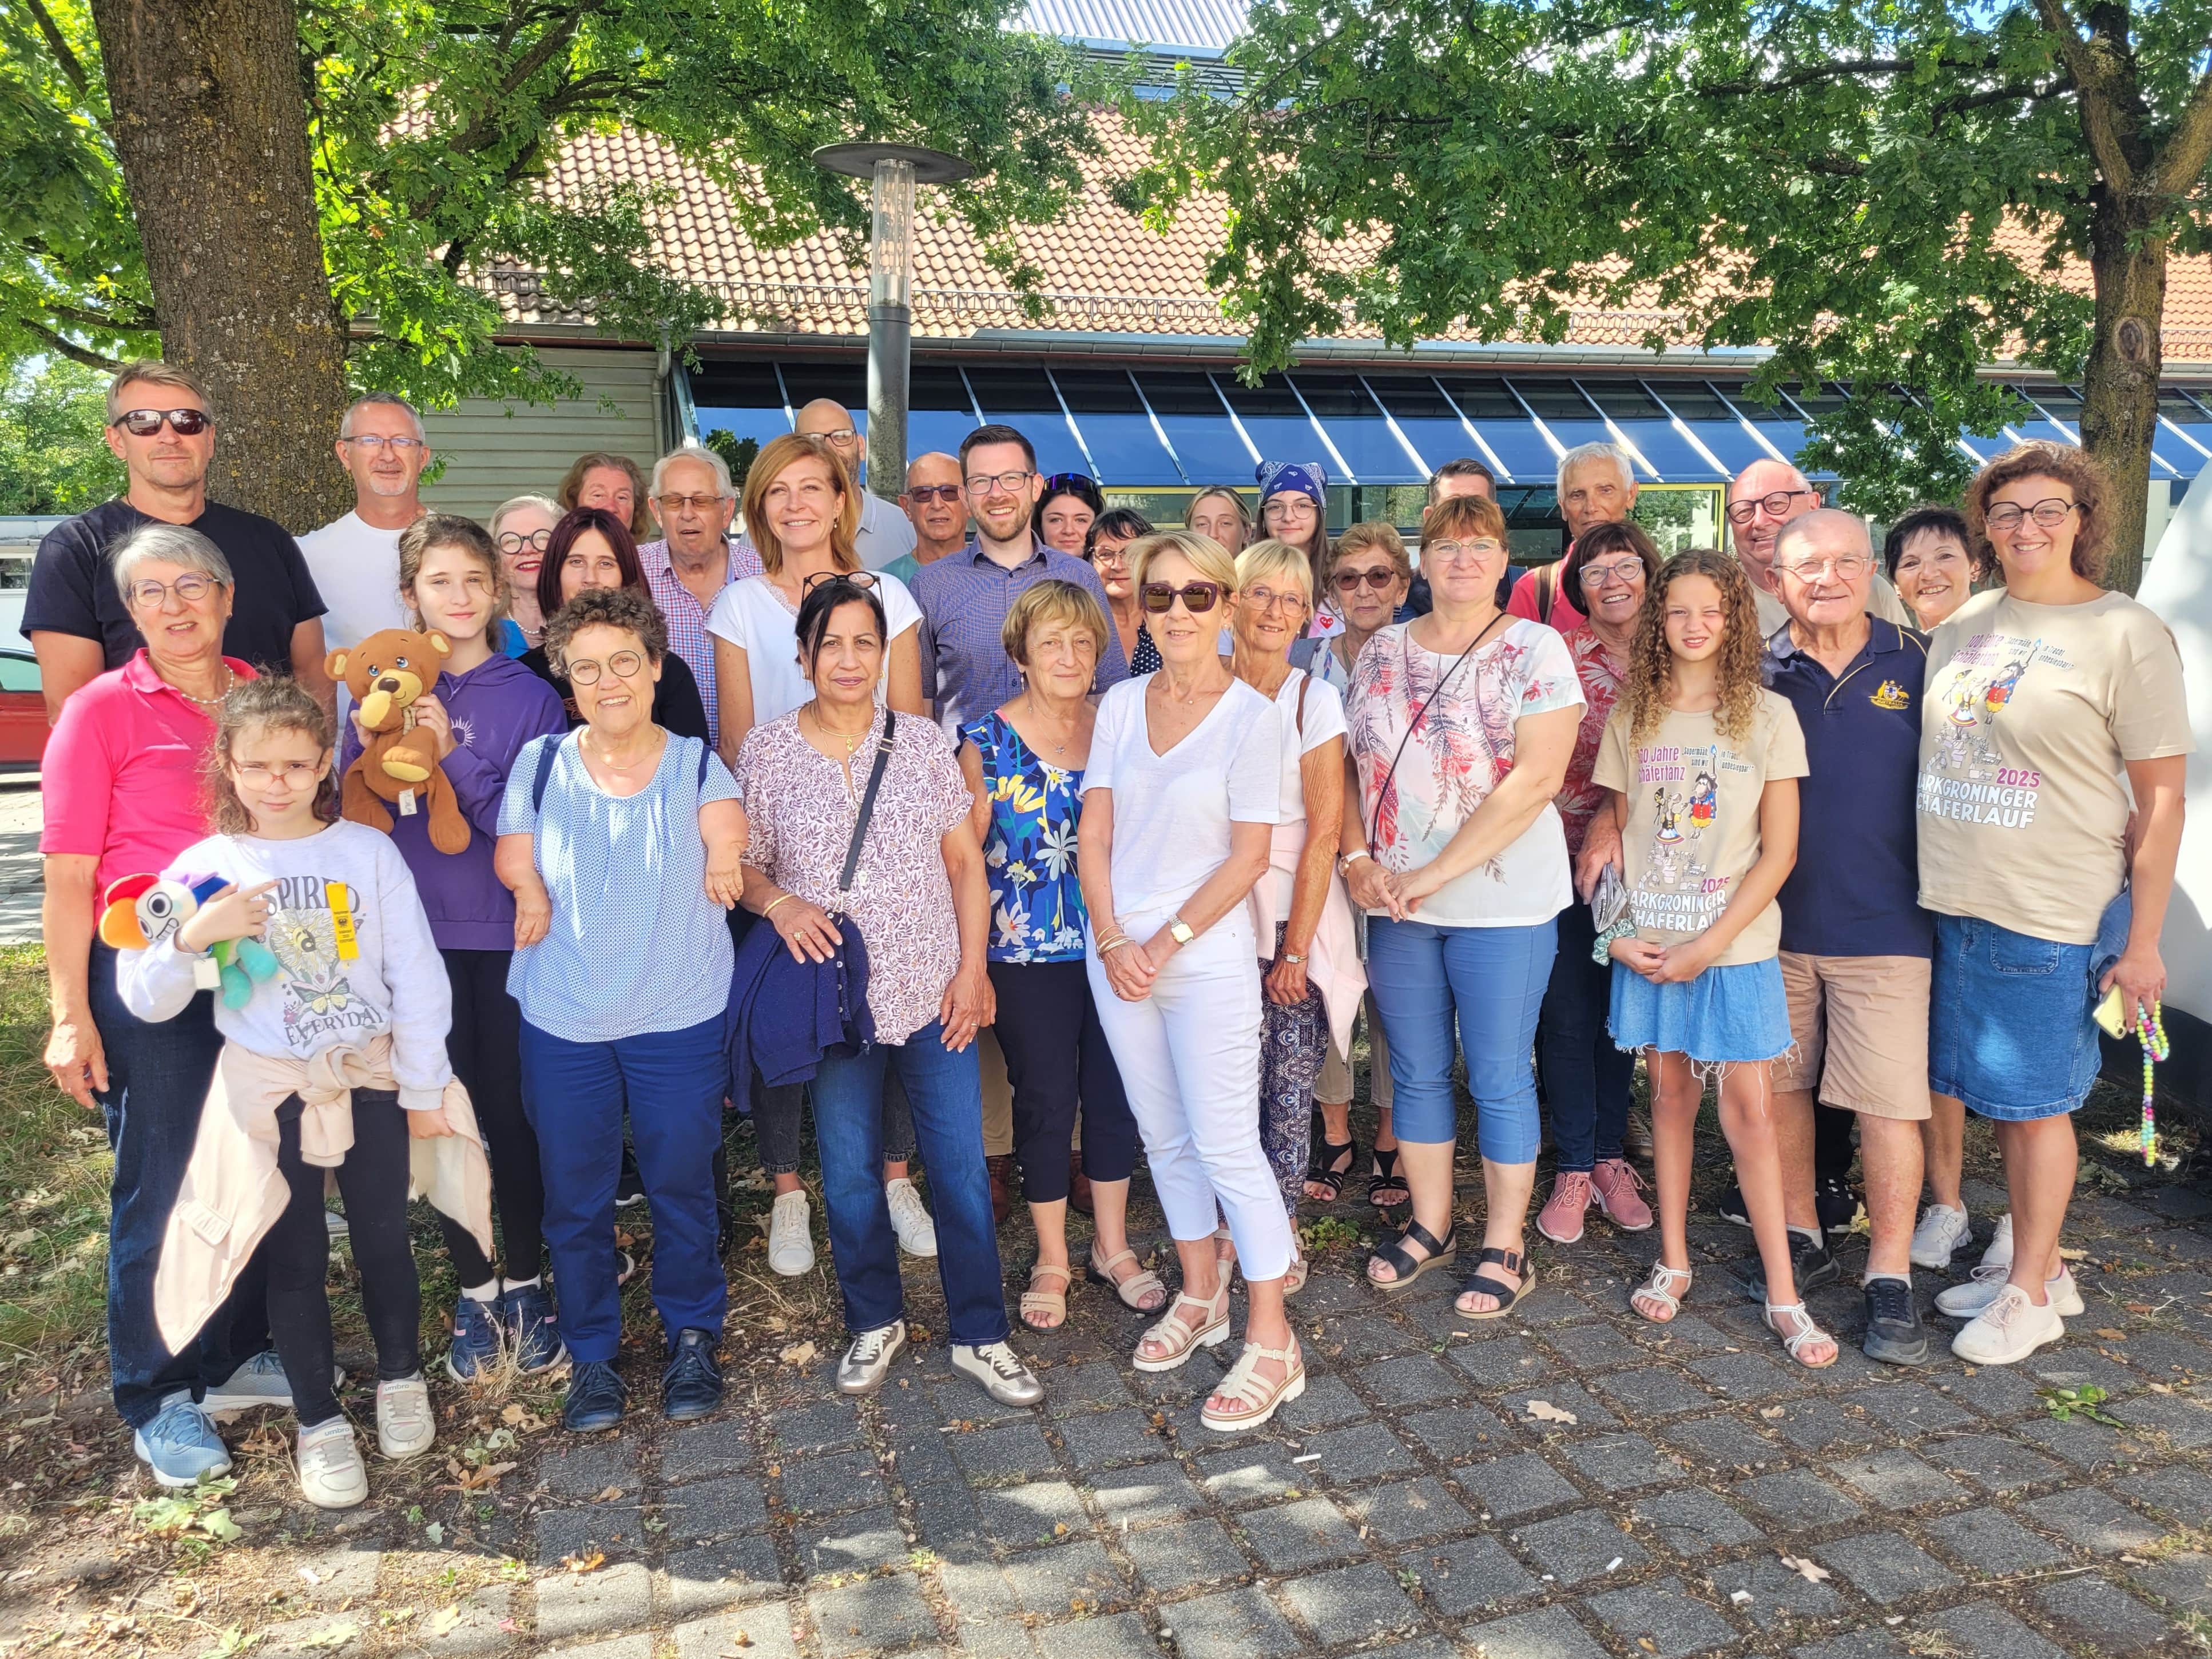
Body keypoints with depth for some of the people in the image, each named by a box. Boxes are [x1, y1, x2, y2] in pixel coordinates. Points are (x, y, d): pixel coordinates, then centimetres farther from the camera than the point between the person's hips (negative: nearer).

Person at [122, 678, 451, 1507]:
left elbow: (416, 978, -3)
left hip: (371, 1078, 0)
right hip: (269, 1090, 0)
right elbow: (145, 1001, -7)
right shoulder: (204, 868, -7)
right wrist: (194, 936, -26)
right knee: (296, 1257, 9)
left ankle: (401, 1378, 36)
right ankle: (319, 1422, 26)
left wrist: (423, 1090, -1)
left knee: (384, 1239, 12)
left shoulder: (369, 852, -8)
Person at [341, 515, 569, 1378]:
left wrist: (454, 754, -20)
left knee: (514, 1109, 5)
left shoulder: (531, 695, 0)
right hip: (420, 931, 1)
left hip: (509, 933, -1)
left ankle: (525, 1285, 22)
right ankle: (474, 1290, 23)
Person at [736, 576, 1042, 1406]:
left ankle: (980, 1335, 21)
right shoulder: (765, 752, 0)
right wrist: (780, 903, -16)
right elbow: (744, 865, 5)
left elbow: (966, 861, 4)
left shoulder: (923, 742, 2)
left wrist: (973, 968, -3)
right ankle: (875, 1322, 34)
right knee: (849, 1172, 12)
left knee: (962, 1165, 4)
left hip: (933, 994, 0)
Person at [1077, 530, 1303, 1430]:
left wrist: (1166, 942, -12)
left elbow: (1248, 856, -9)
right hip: (1117, 952, 5)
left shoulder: (1250, 715, -8)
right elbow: (1094, 834, 4)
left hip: (1208, 957, -5)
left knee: (1227, 1146, -2)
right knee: (1165, 1139, 16)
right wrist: (1113, 941, -8)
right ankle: (1199, 1295, 34)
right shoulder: (1120, 704, 5)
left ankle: (1271, 1343, 9)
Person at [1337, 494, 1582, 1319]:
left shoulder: (1534, 649, -6)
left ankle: (1504, 1246, 21)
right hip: (1395, 901, 4)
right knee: (1417, 1072, 14)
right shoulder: (1381, 651, 8)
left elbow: (1536, 778, -15)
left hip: (1502, 904, -4)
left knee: (1499, 1078, 5)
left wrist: (1436, 872, -17)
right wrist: (1356, 858, -8)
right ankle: (1430, 1225, 31)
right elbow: (1347, 766, 9)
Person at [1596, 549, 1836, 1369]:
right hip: (1649, 946, 2)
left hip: (1736, 945, -2)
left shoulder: (1767, 714, -2)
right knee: (1670, 1094, 10)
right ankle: (1673, 1262, 22)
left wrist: (1710, 944, -11)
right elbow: (1618, 838, 9)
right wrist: (1617, 929, -5)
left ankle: (1782, 1293, 7)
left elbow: (1780, 850, -4)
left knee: (1749, 1108, -2)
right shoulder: (1632, 718, 6)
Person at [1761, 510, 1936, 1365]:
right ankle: (1800, 1242, 29)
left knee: (1890, 1103, -1)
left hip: (1884, 925, -1)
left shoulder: (1918, 664, 2)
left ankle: (1890, 1279, 13)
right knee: (1780, 1087, 11)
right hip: (1774, 921, 2)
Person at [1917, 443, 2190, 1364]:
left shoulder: (2126, 634, -7)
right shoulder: (1963, 624, 9)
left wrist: (2143, 943, -10)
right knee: (1987, 1092, 14)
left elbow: (2161, 798, -8)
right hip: (1954, 906, 6)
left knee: (2034, 1102, 5)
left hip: (2053, 916, -6)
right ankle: (2036, 1263, 32)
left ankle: (2031, 1294, 22)